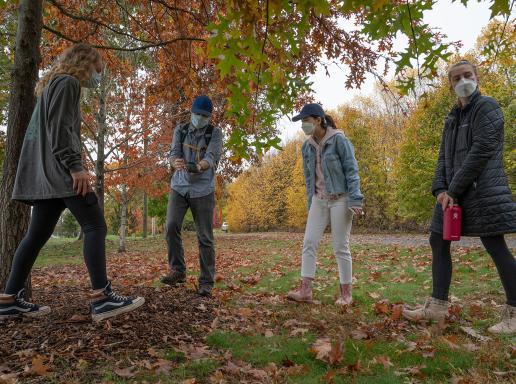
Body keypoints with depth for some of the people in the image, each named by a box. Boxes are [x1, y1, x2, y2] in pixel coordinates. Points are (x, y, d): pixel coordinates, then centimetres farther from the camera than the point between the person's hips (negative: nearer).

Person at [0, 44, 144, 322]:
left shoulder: (51, 85, 29)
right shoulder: (68, 82, -2)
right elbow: (59, 127, -16)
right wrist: (75, 165, -23)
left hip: (47, 173, 10)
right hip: (60, 169, -10)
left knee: (37, 234, 8)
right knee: (95, 226, -14)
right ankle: (101, 298, -18)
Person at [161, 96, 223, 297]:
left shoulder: (215, 133, -3)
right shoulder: (180, 129, 6)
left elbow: (212, 158, -18)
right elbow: (174, 153, -6)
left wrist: (199, 166, -42)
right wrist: (176, 163, -31)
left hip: (203, 189, -2)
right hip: (179, 187, 3)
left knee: (205, 237, -3)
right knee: (172, 227, -12)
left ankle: (207, 282, 6)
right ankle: (178, 271, 4)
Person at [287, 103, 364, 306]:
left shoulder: (338, 140, -8)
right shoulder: (307, 146, 9)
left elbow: (351, 170, -10)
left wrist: (354, 199, -17)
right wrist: (310, 202, 13)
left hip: (340, 199, -6)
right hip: (319, 200, 6)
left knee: (340, 247, -2)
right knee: (309, 243, -2)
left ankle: (345, 294, 10)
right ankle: (305, 290, 1)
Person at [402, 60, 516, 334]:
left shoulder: (487, 106, -4)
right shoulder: (452, 118, 19)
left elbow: (482, 151, -15)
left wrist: (454, 190, -15)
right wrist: (440, 190, -2)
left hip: (482, 189, -8)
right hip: (454, 192, 8)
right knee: (438, 241, 5)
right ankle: (437, 306, 11)